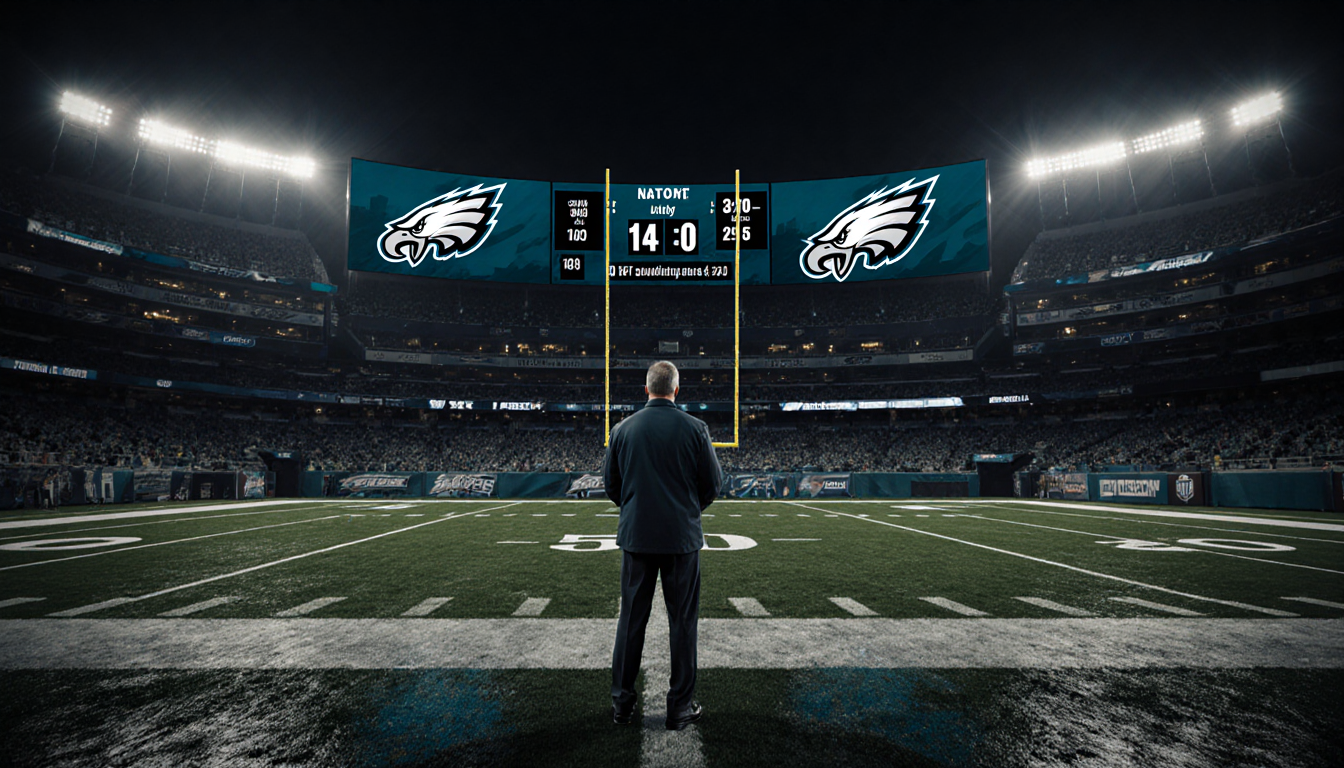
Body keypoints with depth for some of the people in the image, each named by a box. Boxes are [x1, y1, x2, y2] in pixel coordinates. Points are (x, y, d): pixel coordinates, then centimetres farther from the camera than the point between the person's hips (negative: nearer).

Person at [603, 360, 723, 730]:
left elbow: (610, 484, 5)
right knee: (682, 621, 9)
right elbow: (713, 483, -1)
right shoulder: (695, 428, -7)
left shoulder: (623, 429, -1)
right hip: (682, 537, -2)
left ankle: (622, 703, 22)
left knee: (631, 619, 12)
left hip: (635, 536, 2)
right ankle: (681, 707, 17)